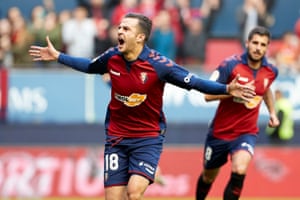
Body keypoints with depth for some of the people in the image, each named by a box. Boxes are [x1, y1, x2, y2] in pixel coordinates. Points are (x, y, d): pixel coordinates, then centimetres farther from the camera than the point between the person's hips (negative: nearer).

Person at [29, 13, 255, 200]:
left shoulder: (158, 64, -17)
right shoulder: (112, 57, -5)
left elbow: (193, 82, -14)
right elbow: (89, 66, 17)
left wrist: (227, 89, -25)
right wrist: (58, 56, 21)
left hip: (148, 139, -4)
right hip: (116, 138, 4)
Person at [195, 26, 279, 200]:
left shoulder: (271, 71, -3)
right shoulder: (230, 65, -17)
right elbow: (208, 95, -20)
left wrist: (272, 112, 13)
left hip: (247, 133, 1)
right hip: (220, 132, -1)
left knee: (239, 170, -28)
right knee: (208, 177, 17)